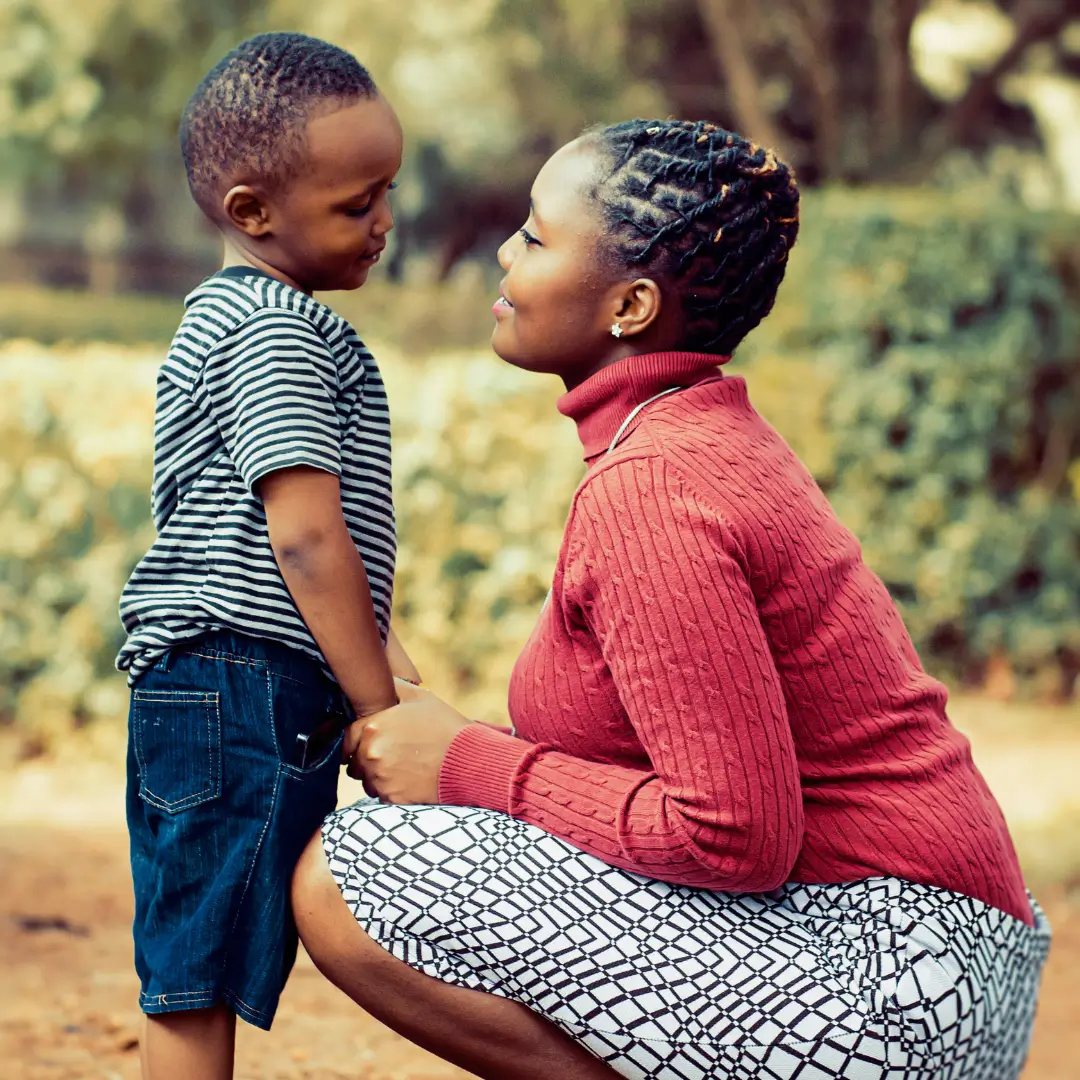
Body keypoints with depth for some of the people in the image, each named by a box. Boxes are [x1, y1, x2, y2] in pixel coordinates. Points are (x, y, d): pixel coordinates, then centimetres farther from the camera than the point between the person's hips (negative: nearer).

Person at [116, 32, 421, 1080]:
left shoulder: (229, 315, 21)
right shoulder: (277, 326, -12)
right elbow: (304, 534, -18)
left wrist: (382, 660, 19)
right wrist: (380, 706, -13)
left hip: (208, 692, 10)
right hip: (249, 694, -10)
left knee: (194, 978, 13)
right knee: (195, 985, -6)